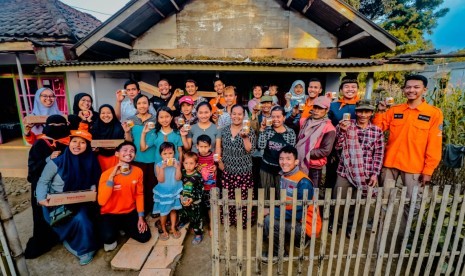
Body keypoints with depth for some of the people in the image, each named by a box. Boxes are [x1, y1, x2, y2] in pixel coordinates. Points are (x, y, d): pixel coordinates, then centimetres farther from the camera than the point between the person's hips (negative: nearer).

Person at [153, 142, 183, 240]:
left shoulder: (177, 163, -10)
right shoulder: (159, 165, -13)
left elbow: (178, 178, -14)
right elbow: (161, 180, -19)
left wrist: (177, 167, -27)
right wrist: (162, 168, -29)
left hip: (174, 191, 2)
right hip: (163, 192, -1)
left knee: (173, 210, 16)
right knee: (163, 212, 10)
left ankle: (173, 228, 34)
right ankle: (164, 230, 32)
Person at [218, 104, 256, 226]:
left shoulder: (249, 131, -6)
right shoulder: (224, 130, 4)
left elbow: (250, 150, -14)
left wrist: (245, 137, -27)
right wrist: (219, 161, 3)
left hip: (244, 171, -3)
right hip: (227, 170, 3)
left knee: (243, 197, 2)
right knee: (228, 197, 13)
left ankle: (244, 221, 23)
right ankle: (229, 220, 33)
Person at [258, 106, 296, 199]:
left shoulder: (290, 132, -5)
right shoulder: (267, 130, -4)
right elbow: (261, 146, -16)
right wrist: (262, 130, -20)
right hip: (266, 167, 1)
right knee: (266, 194, 15)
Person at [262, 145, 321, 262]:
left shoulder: (303, 183, -24)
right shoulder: (283, 176, 0)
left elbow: (298, 214, -25)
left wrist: (271, 211, -21)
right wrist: (270, 211, -6)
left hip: (306, 226, -9)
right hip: (291, 218, 9)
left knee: (270, 221, -25)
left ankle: (276, 253, 3)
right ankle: (297, 240, 17)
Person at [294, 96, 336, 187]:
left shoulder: (329, 128, -8)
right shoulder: (306, 122, 8)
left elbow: (326, 150, -15)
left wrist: (307, 154, -16)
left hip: (314, 168, -4)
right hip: (299, 163, 5)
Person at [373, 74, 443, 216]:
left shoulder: (434, 113, -1)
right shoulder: (394, 110, 6)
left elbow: (434, 145, -4)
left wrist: (428, 170, -7)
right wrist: (380, 112, -6)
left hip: (414, 166, -2)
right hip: (390, 163, 2)